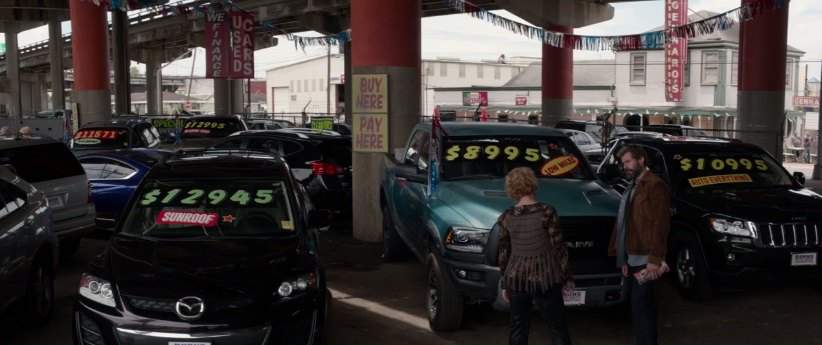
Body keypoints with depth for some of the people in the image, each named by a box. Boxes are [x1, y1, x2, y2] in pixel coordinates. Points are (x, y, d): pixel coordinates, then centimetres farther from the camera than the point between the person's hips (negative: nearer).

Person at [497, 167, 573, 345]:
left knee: (518, 329, 11)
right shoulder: (546, 212, -9)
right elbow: (558, 248, -7)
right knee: (558, 328, 6)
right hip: (544, 278, -3)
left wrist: (504, 284, 16)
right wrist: (567, 277, 3)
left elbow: (503, 254, 7)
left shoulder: (506, 217, 0)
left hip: (516, 278, 3)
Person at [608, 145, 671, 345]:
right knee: (639, 305, 14)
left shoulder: (655, 186, -11)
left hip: (644, 259, -9)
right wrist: (623, 259, 15)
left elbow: (660, 224, -17)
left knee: (640, 305, -9)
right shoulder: (632, 188, 19)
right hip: (631, 258, 9)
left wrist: (655, 259, -22)